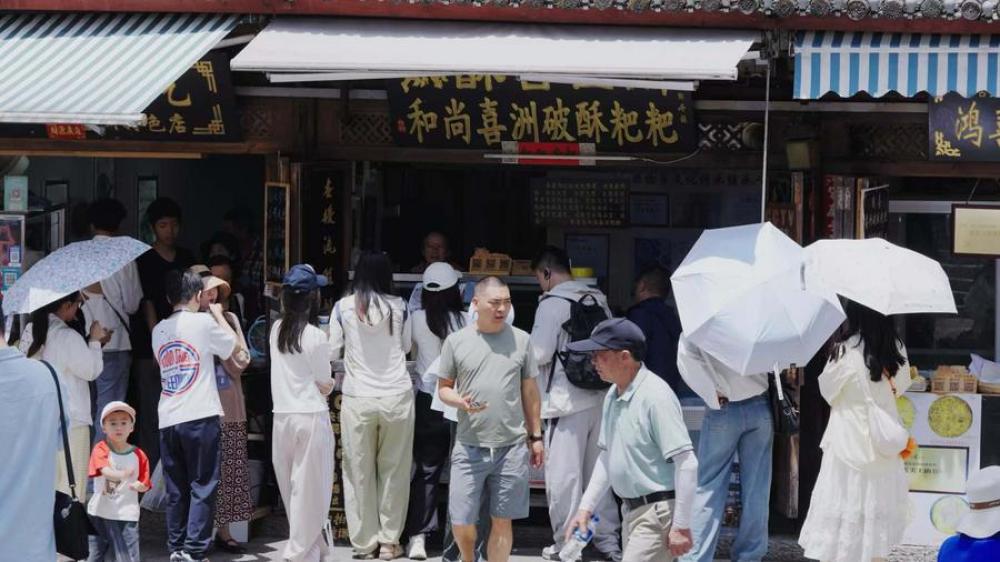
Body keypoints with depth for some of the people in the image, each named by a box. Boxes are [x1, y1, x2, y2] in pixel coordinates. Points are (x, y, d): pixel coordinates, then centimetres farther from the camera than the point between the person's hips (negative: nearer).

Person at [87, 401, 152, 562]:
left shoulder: (138, 455, 1)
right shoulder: (101, 449, -4)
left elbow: (144, 484, 7)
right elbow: (104, 470, -24)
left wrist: (139, 486, -17)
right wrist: (120, 475, -44)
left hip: (126, 515, 0)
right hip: (100, 511, 0)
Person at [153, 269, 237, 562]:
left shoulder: (159, 330, 10)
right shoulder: (204, 322, -5)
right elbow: (233, 346, 8)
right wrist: (218, 314, 23)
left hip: (167, 419, 5)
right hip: (200, 417, -5)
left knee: (176, 490, 10)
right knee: (202, 486, -1)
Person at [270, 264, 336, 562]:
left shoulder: (276, 330, 4)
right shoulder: (315, 337, -12)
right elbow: (325, 385, -4)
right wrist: (331, 382, 15)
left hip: (282, 416, 6)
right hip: (311, 417, -6)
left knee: (292, 488, 13)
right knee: (310, 489, 1)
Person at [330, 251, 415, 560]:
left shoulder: (344, 307, -5)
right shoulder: (398, 307, -2)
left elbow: (332, 350, 3)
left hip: (358, 398, -1)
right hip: (396, 396, 1)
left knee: (359, 471, 8)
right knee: (394, 470, 8)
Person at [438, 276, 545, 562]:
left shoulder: (520, 340, 5)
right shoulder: (456, 342, 1)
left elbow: (530, 391, 11)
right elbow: (444, 388, 8)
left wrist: (536, 436, 11)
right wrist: (461, 402, -14)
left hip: (512, 447, 1)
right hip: (470, 446, -1)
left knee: (502, 521, 5)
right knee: (461, 522, 1)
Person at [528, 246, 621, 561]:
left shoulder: (551, 304, -13)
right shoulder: (598, 299, 8)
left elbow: (539, 353, -14)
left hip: (567, 401, -7)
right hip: (600, 396, 7)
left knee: (563, 476, 1)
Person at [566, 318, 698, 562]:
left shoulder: (655, 396, -19)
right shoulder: (613, 396, 11)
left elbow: (687, 463, -21)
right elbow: (607, 456, 22)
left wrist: (681, 526, -21)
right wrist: (586, 507, 17)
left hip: (658, 512, -10)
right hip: (631, 510, 10)